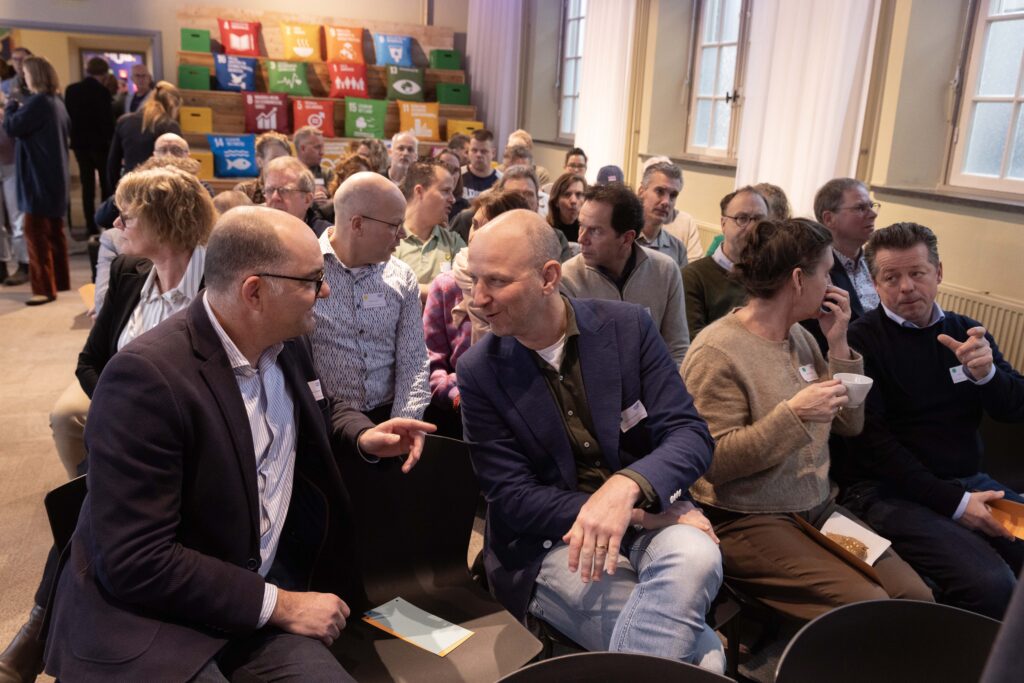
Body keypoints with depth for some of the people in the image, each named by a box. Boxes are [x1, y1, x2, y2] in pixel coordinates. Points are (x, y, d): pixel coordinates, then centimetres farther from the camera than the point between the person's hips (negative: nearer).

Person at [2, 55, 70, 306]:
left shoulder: (37, 101, -16)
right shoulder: (57, 102, 10)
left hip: (38, 177, -9)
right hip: (55, 176, 9)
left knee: (35, 231, -7)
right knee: (54, 231, 14)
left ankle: (45, 288, -7)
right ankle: (61, 281, 22)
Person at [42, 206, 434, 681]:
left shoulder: (286, 343, 0)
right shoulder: (147, 376, -22)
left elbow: (315, 414, 21)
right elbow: (134, 562, -22)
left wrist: (363, 437, -1)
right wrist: (277, 604, -19)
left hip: (264, 584, 6)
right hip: (152, 618, -5)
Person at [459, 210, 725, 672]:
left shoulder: (627, 326, -5)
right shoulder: (479, 370, -6)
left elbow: (690, 435, -9)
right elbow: (510, 496, -8)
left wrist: (626, 487, -32)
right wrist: (637, 516, -20)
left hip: (649, 511, 3)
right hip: (552, 541, -2)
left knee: (695, 556, -33)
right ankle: (701, 649, 0)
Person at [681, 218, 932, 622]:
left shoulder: (800, 337, 9)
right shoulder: (717, 352, -15)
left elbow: (850, 425, 10)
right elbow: (714, 462, -19)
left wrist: (838, 345, -1)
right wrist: (793, 414, -27)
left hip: (818, 508, 8)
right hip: (746, 522, -7)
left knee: (917, 596, -6)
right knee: (869, 609, -20)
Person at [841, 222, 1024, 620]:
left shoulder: (965, 331, 10)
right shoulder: (861, 340, -8)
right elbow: (871, 439, -11)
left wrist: (986, 373, -17)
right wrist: (953, 501, -14)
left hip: (969, 481, 6)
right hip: (892, 491, -6)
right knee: (991, 585, -26)